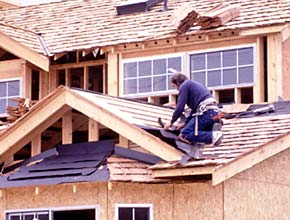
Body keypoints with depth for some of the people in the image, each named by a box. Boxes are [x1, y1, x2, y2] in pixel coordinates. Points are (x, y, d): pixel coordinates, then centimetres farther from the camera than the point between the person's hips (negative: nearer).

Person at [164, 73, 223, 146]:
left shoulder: (184, 85, 4)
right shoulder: (194, 84, 32)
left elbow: (180, 107, -3)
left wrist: (171, 122, 9)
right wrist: (185, 123, 33)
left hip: (205, 112, -9)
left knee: (182, 136, -9)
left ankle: (212, 135, -24)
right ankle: (214, 129, -4)